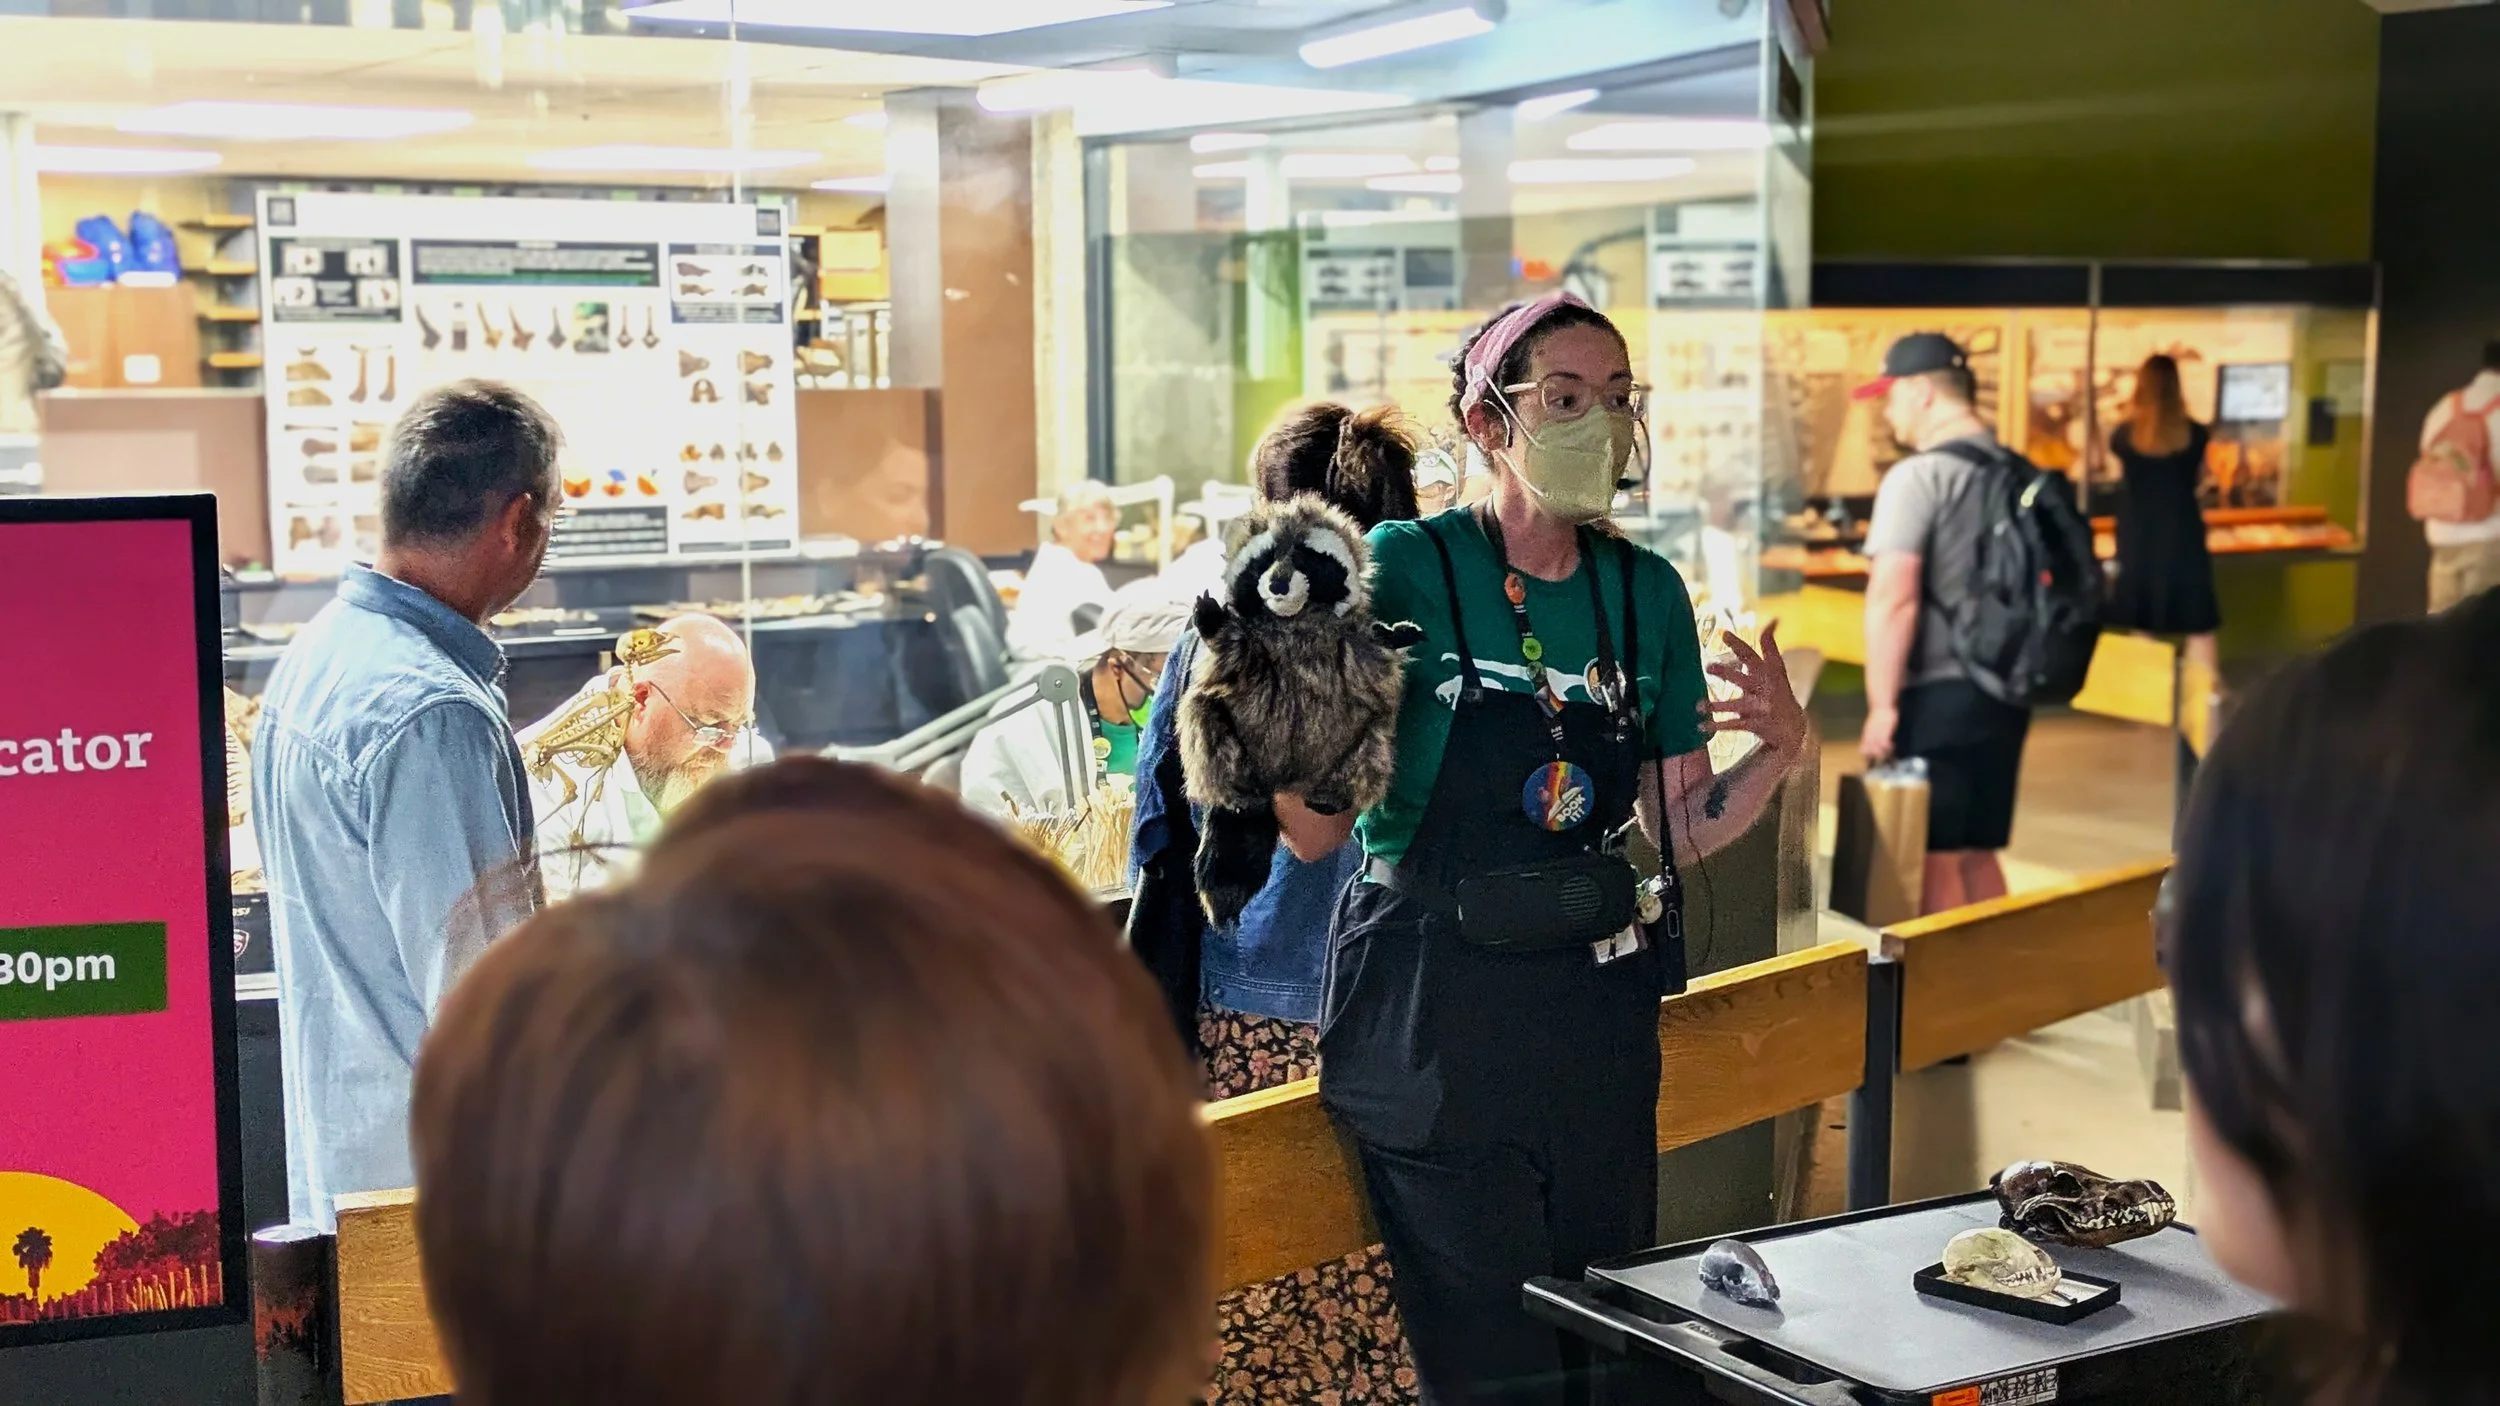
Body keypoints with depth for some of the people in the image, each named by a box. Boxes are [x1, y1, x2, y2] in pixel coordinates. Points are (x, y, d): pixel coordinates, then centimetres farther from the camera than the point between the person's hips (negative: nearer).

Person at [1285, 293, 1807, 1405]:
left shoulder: (1645, 591, 7)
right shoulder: (1405, 566, -8)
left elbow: (1681, 834, 12)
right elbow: (1318, 833, -10)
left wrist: (1778, 750, -4)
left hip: (1595, 1022, 5)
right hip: (1437, 1029, -5)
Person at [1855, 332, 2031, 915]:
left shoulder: (1918, 477, -13)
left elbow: (1894, 600, -20)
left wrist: (1881, 704, -16)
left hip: (1938, 695, -8)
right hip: (2004, 690, 8)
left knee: (1935, 862, 0)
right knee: (1979, 855, 16)